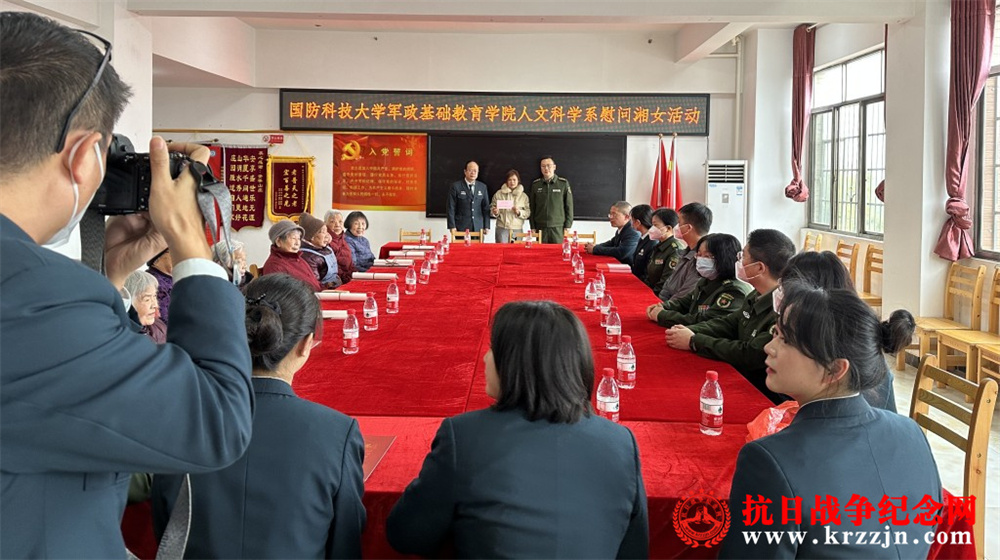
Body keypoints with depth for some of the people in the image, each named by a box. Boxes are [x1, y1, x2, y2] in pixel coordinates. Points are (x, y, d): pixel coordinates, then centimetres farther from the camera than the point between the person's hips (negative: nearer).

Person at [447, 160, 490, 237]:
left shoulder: (482, 187, 10)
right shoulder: (456, 186, 0)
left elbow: (486, 208, 11)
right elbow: (451, 208, -1)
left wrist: (486, 227, 5)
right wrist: (452, 227, -7)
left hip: (478, 228, 3)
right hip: (461, 228, -3)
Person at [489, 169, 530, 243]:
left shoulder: (523, 196, 8)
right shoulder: (499, 194, 7)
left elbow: (528, 212, 5)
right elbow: (492, 208, 13)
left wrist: (519, 212, -13)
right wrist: (495, 212, -9)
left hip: (517, 229, 1)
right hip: (502, 228, -1)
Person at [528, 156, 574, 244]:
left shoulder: (563, 183, 2)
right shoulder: (535, 184, 8)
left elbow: (569, 206, 3)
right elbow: (532, 207, 10)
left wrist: (567, 226, -3)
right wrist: (533, 227, 5)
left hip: (558, 227, -2)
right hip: (541, 227, 2)